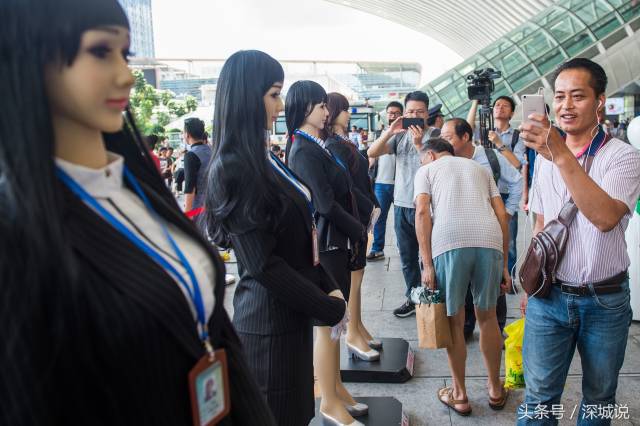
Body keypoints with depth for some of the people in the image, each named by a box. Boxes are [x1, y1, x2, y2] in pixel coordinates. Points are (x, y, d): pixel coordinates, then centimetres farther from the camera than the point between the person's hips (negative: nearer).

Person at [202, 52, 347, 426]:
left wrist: (330, 287, 3)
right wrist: (330, 309, -13)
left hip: (292, 312, 8)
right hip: (269, 321, -8)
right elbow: (264, 265, -21)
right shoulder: (233, 169, -20)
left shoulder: (266, 159, 7)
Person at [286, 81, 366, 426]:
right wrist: (358, 230, -6)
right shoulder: (304, 151, -15)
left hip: (337, 242, 9)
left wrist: (352, 234, 3)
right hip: (325, 245, -9)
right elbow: (325, 204, -19)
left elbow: (338, 193, 11)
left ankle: (336, 388, 30)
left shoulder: (317, 146, 13)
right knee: (328, 324, 1)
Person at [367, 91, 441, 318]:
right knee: (407, 257, 14)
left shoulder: (436, 135, -4)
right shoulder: (400, 135, 8)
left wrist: (419, 144, -24)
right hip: (401, 204, 5)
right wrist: (389, 131, -15)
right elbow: (371, 153, -3)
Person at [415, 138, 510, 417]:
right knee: (487, 316, 21)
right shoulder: (480, 168, 31)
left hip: (449, 243, -3)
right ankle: (495, 390, 34)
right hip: (490, 242, 3)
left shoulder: (426, 170, 21)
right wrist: (504, 262, 23)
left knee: (454, 320, 13)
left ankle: (459, 394, 27)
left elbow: (422, 212, 3)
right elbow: (501, 215, 21)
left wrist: (427, 264, 0)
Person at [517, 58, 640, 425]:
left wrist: (562, 155, -37)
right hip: (549, 295, 3)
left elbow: (606, 217, -29)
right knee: (539, 396, 2)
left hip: (605, 301, -2)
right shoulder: (545, 156, 6)